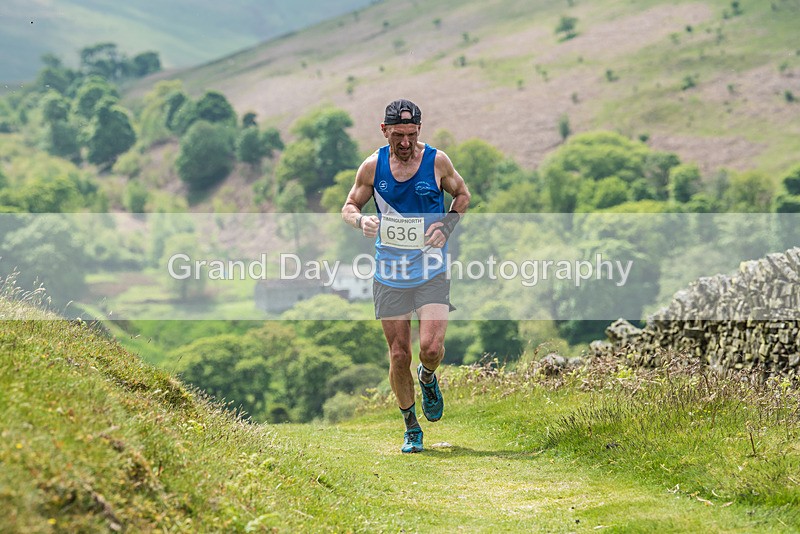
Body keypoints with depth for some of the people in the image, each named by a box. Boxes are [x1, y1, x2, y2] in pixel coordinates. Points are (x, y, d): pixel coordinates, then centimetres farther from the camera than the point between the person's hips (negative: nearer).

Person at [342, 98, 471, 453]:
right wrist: (361, 220, -16)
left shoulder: (437, 161, -5)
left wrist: (446, 228, -7)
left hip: (431, 271, -1)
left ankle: (428, 378, 20)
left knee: (431, 347, -17)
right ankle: (411, 428, 20)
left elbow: (462, 195, 11)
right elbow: (349, 207, 8)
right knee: (399, 356, 2)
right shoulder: (373, 165, -3)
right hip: (389, 274, 1)